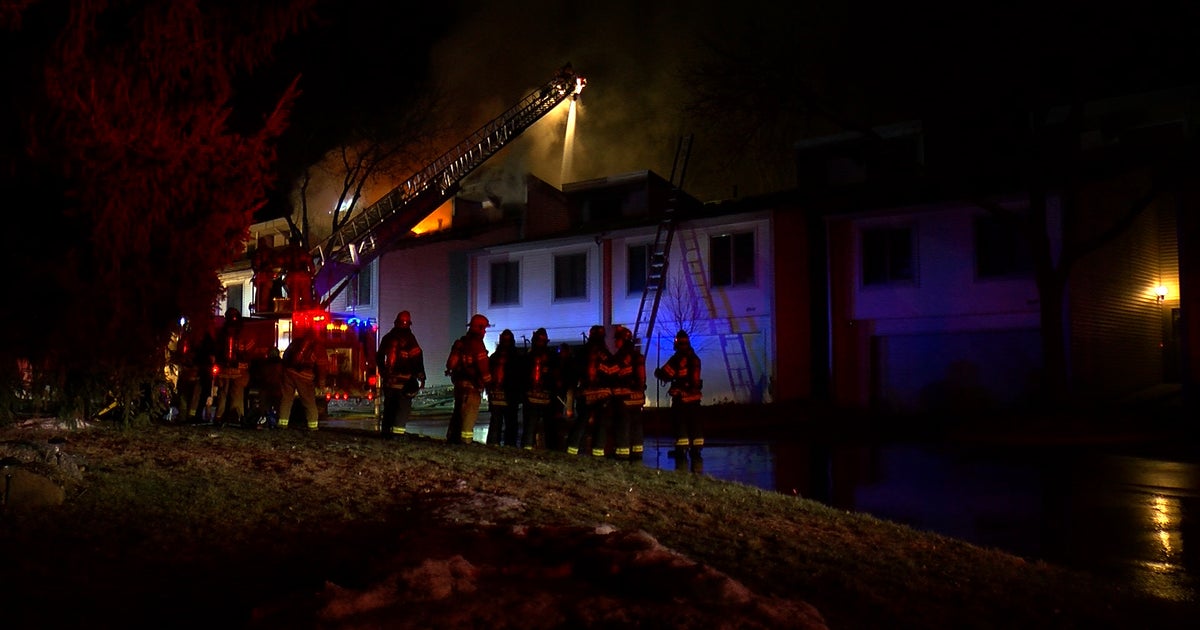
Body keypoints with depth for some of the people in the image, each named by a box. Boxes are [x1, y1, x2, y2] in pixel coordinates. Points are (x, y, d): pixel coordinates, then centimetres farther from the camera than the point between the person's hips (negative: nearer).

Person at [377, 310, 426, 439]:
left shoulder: (387, 338, 12)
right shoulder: (409, 338, -8)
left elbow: (380, 357, 22)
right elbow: (417, 360, -11)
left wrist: (382, 373, 33)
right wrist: (421, 378, -8)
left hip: (388, 379, 6)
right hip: (404, 379, -6)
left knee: (389, 405, 15)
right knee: (404, 405, -3)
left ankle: (385, 430, 18)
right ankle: (398, 430, -13)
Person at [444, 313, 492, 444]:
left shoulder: (460, 342, 14)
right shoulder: (477, 344, -12)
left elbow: (451, 363, 17)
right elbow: (483, 366, -17)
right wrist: (488, 382, -10)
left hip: (459, 382, 8)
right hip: (472, 384, -8)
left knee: (459, 411, 17)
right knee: (470, 413, -5)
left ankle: (452, 438, 22)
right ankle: (466, 439, -8)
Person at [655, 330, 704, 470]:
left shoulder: (677, 359, -13)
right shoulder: (695, 359, 8)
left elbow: (663, 374, -17)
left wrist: (659, 372, 6)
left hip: (680, 399, -6)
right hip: (694, 397, 6)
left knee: (680, 426, -2)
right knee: (695, 426, 11)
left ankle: (681, 455, -5)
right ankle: (696, 455, 13)